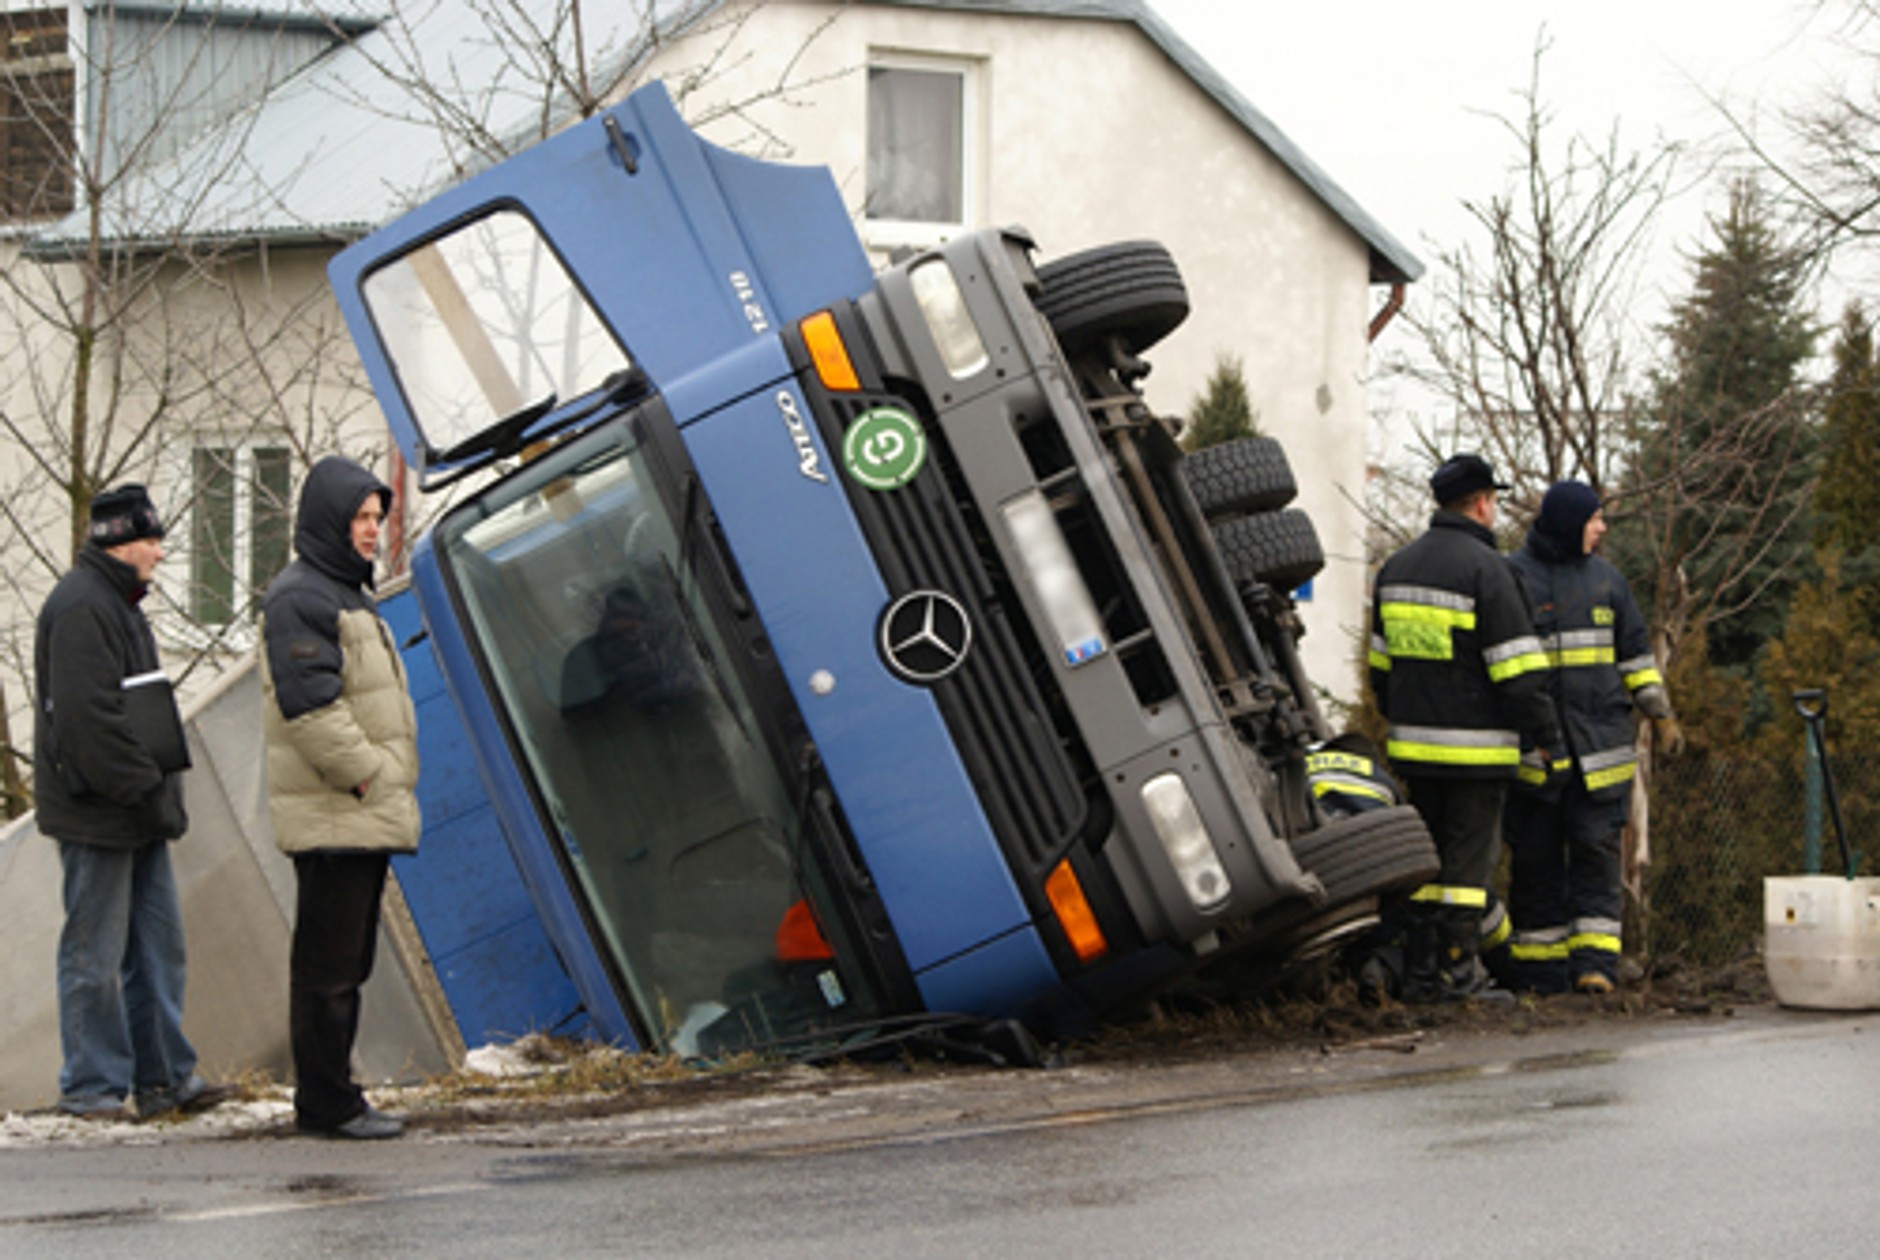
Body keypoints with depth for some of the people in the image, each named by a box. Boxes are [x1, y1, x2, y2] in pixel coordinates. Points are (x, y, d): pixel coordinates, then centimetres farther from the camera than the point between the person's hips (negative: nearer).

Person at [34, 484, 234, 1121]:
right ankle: (91, 1087, 5)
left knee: (158, 944, 12)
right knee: (96, 953, -2)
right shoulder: (80, 608, -16)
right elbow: (89, 717, -23)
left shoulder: (117, 603, 18)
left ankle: (163, 1077, 17)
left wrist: (162, 793, 15)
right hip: (96, 815, -10)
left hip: (137, 813, 10)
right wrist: (150, 794, -21)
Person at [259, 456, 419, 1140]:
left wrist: (391, 786, 17)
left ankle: (329, 1096, 19)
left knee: (347, 962, 13)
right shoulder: (298, 598, -12)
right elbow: (310, 707, -21)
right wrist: (365, 777, -18)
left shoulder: (346, 593, 21)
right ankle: (328, 1103, -3)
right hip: (331, 819, -10)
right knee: (329, 964, -6)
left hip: (365, 815, 10)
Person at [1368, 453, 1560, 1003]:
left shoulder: (1396, 567, 13)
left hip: (1414, 745, 7)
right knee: (1468, 857, -2)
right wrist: (1543, 731, -5)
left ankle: (1419, 973, 11)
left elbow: (1381, 662, 20)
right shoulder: (1484, 568, -11)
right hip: (1475, 749, -7)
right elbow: (1517, 667, -14)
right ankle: (1458, 970, -3)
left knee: (1425, 855, 11)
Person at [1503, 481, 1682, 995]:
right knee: (1535, 856, 1)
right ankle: (1539, 970, 9)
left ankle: (1594, 962, -9)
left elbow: (1635, 652, 20)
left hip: (1600, 743, 3)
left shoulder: (1606, 580, 14)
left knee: (1597, 848, -6)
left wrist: (1662, 715, 14)